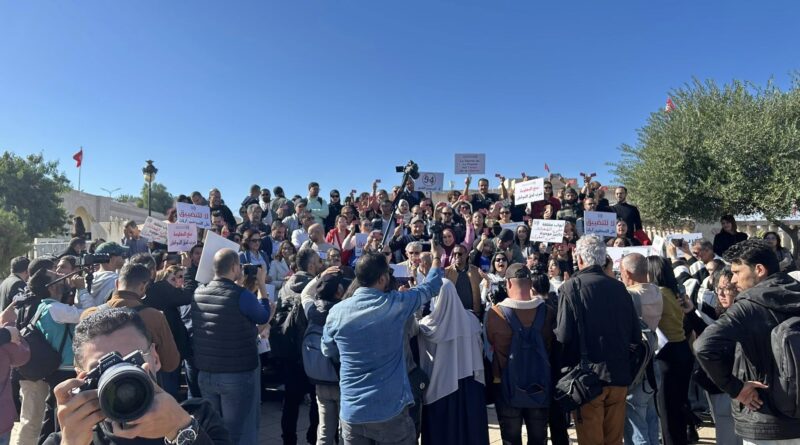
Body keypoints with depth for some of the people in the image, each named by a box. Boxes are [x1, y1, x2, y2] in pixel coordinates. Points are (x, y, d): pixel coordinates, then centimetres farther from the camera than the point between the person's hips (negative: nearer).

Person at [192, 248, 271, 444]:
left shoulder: (198, 293, -2)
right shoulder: (241, 295, -19)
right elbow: (263, 317, -1)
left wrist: (240, 283, 15)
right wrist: (261, 283, 5)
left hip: (205, 373, 6)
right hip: (239, 374, -6)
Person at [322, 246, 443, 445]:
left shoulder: (337, 312, -6)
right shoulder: (396, 304, -12)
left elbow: (328, 352, 12)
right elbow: (430, 287, 7)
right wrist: (437, 259, 24)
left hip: (351, 412, 3)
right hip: (391, 410, -2)